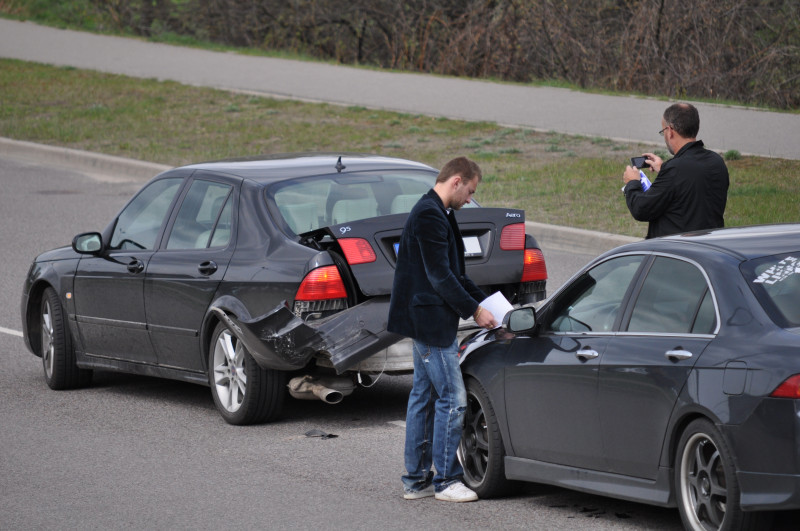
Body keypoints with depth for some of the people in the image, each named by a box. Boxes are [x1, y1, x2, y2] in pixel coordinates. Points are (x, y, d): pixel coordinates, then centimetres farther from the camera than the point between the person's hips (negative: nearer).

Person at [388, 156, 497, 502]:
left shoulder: (435, 213, 17)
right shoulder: (430, 215, -17)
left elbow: (453, 273, 22)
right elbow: (440, 276, -20)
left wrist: (485, 302, 15)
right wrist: (474, 311, -14)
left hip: (425, 321, 11)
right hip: (431, 321, -11)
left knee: (423, 397, 13)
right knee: (453, 399, -6)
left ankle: (416, 480, 18)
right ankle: (445, 481, 0)